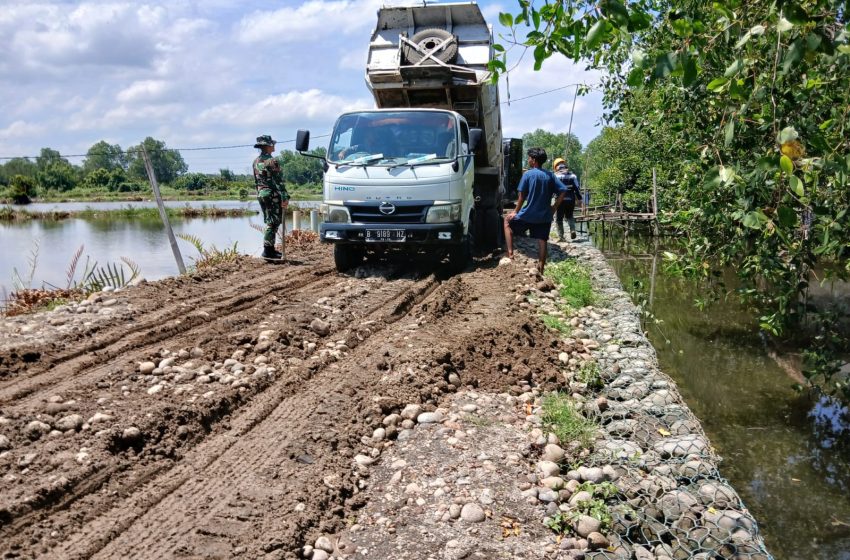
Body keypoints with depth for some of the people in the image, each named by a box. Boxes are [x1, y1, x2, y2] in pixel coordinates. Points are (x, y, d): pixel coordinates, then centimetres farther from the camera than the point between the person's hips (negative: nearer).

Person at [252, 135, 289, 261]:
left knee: (270, 222, 16)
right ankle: (268, 251, -7)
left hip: (261, 195, 9)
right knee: (273, 223, -5)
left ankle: (270, 249, 20)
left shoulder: (256, 162, 12)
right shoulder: (272, 161, -14)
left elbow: (256, 181, 17)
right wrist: (285, 197, -15)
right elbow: (278, 181, -16)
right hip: (273, 195, -9)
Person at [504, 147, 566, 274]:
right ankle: (541, 269, 8)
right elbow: (563, 191, 1)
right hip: (545, 216, 4)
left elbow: (521, 195, -9)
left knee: (508, 220, 18)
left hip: (528, 215, -4)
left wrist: (516, 211, 1)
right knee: (542, 241, 7)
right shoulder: (550, 176, 5)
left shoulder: (528, 174, -7)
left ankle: (510, 252, 9)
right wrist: (554, 207, 7)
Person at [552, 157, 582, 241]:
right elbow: (577, 188, 5)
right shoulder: (572, 175, 7)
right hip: (571, 200, 4)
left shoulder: (555, 176, -3)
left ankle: (561, 236, 5)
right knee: (569, 216, 23)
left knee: (559, 218, 7)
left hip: (561, 200, -3)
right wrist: (579, 199, 10)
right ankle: (572, 230, 1)